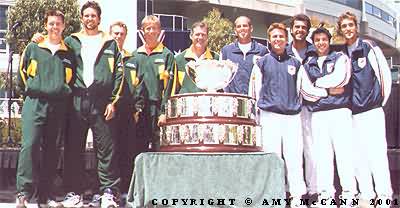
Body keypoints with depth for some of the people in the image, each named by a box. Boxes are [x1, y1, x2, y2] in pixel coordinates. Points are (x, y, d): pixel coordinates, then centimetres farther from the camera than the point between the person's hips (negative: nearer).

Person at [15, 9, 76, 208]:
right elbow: (22, 72, 13)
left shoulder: (69, 54, 12)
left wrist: (66, 93, 8)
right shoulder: (33, 48, 9)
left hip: (58, 106, 2)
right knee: (30, 145, -15)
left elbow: (73, 79, 19)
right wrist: (29, 92, 9)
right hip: (34, 104, -2)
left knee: (51, 150, 5)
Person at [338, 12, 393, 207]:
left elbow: (385, 72, -1)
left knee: (377, 152, -9)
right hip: (353, 111, 5)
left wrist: (382, 99, -1)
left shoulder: (369, 46, 0)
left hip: (372, 109, -4)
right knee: (358, 155, 5)